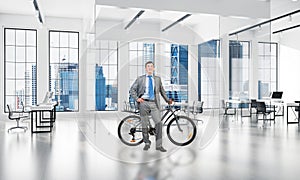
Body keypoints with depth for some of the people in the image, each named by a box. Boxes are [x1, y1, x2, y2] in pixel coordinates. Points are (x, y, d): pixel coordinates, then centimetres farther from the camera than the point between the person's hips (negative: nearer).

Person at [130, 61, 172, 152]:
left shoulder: (157, 79, 15)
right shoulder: (140, 79, 10)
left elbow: (161, 90, 24)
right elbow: (132, 89, 10)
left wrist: (167, 100, 22)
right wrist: (137, 98, -4)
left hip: (154, 103, 1)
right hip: (143, 103, -1)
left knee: (159, 123, -13)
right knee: (144, 124, 3)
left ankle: (159, 145, -7)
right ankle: (147, 143, 21)